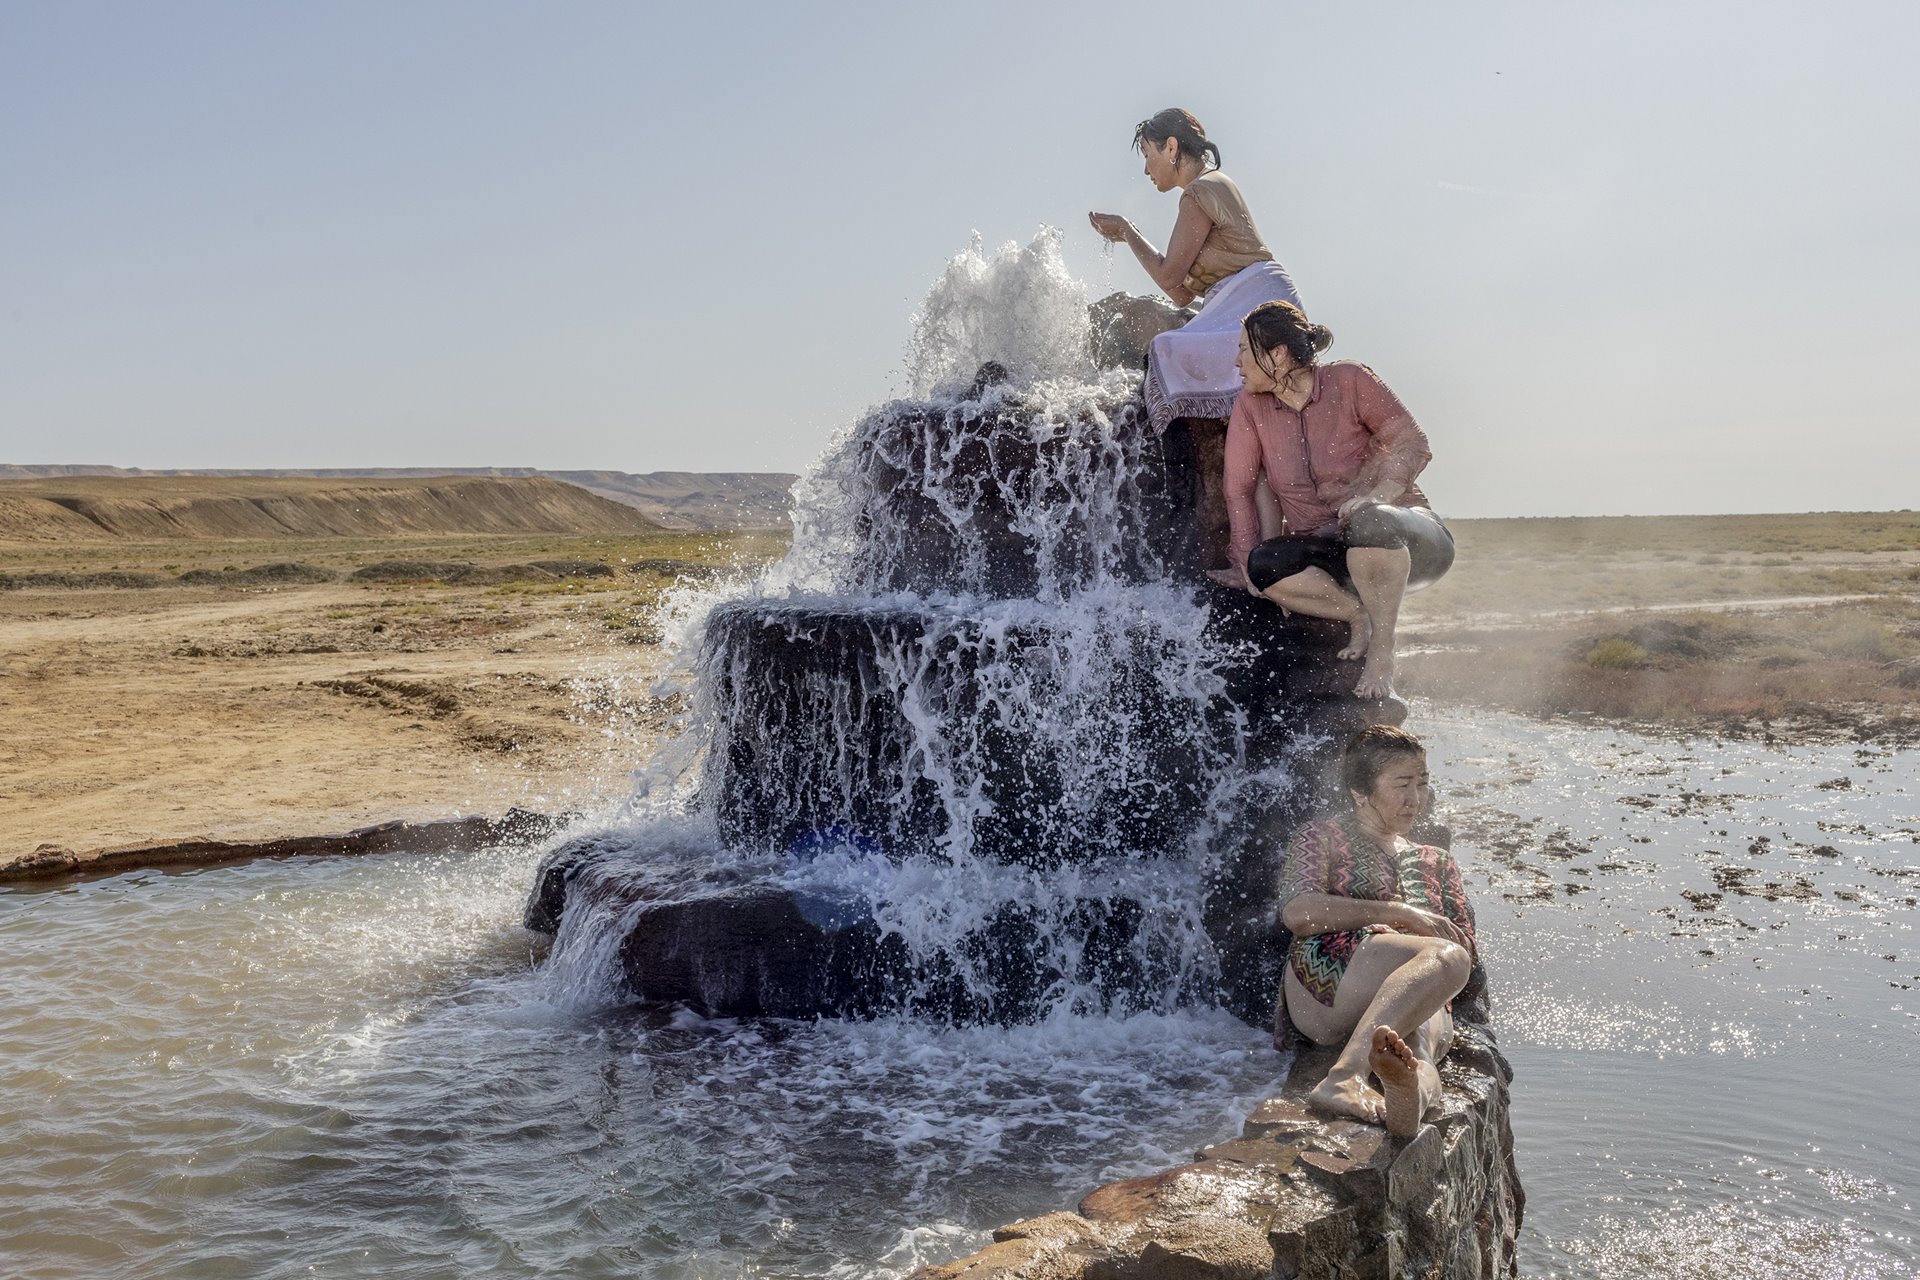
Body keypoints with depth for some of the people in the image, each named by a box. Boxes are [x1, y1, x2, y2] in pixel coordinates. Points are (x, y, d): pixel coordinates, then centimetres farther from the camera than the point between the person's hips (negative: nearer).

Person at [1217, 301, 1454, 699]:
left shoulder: (1348, 380, -10)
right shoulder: (1251, 405, 0)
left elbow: (1412, 444, -10)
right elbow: (1238, 487, 0)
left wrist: (1373, 495, -28)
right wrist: (1246, 562, -10)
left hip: (1409, 543, -3)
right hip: (1326, 554, 4)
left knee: (1369, 522, -40)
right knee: (1264, 565, -29)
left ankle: (1382, 650, -23)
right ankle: (1359, 617, -9)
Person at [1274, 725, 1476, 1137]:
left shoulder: (1437, 862, 35)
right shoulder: (1323, 838, 21)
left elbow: (1466, 946, 23)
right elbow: (1298, 912, 1)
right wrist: (1397, 913, -4)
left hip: (1425, 1004, 4)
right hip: (1324, 983, -4)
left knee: (1426, 1034, -37)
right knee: (1446, 958, -36)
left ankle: (1412, 1091, -74)